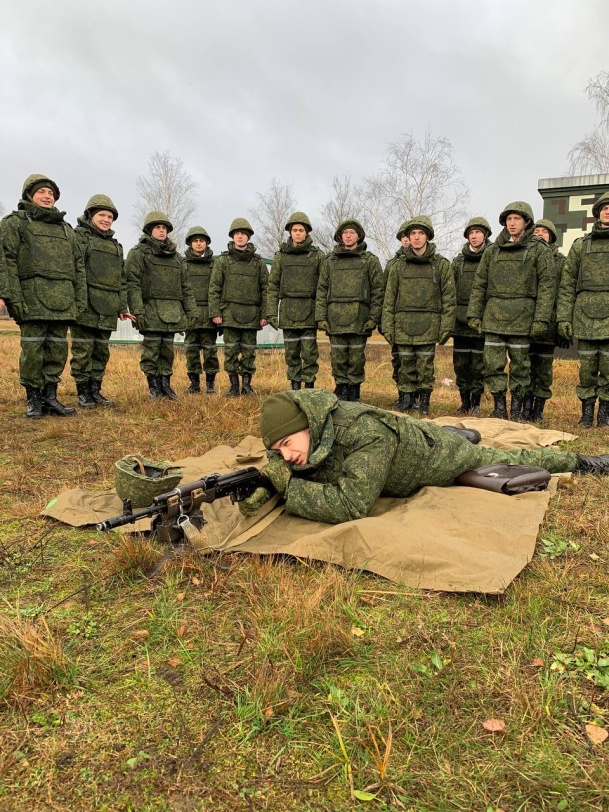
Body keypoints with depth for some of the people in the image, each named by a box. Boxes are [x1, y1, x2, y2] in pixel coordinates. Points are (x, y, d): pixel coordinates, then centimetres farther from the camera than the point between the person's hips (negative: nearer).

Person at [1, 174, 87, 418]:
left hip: (63, 302, 5)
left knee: (58, 350, 5)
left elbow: (78, 266, 20)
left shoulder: (66, 228, 23)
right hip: (33, 299, -4)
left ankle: (50, 395, 14)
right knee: (32, 349, -3)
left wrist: (80, 298, 11)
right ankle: (33, 398, 6)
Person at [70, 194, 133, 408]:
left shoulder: (116, 246, 21)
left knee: (101, 352, 9)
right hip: (85, 306, -6)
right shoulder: (79, 236, 2)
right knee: (83, 351, -2)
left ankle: (95, 391, 19)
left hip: (107, 310, 6)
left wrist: (122, 307, 16)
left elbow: (121, 280, 21)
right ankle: (83, 393, 6)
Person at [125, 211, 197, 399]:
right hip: (151, 311, -4)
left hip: (172, 312, 5)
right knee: (151, 349, -4)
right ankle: (153, 386, 5)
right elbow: (132, 284, -7)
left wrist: (191, 311, 11)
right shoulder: (138, 253, 3)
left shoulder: (176, 256, 20)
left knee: (167, 350, 7)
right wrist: (137, 310, -17)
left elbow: (185, 286, 19)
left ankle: (165, 384, 15)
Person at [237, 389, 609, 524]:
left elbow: (352, 505, -48)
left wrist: (288, 485, -45)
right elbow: (278, 469, -9)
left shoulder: (363, 433, -44)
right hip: (409, 437, 5)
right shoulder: (300, 440, -24)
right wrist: (263, 488, -31)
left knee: (510, 464, 21)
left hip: (443, 456, -5)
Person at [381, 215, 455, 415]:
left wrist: (446, 326, -5)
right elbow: (389, 298, 9)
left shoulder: (441, 265, 5)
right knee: (406, 365, 4)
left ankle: (424, 402, 13)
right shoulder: (399, 265, 10)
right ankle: (405, 399, 14)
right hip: (404, 325, 2)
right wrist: (387, 326, 2)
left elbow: (449, 298, 2)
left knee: (425, 365, 2)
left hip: (428, 325, -1)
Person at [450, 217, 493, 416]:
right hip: (460, 319, 3)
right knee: (460, 364, 6)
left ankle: (476, 403, 13)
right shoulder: (459, 260, 12)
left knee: (478, 364, 2)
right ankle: (465, 402, 17)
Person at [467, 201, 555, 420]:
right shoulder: (493, 251, 15)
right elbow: (479, 284, 14)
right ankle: (499, 408, 10)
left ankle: (517, 409, 12)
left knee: (520, 364, 3)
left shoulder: (539, 250, 5)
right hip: (493, 315, 3)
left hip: (522, 316, -3)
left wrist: (541, 319, -11)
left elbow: (547, 285, -2)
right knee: (492, 363, 0)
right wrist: (474, 314, 4)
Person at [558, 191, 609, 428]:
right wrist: (564, 317, 0)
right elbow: (567, 284, 9)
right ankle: (587, 412, 14)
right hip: (585, 316, 1)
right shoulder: (580, 245, 13)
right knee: (587, 367, 3)